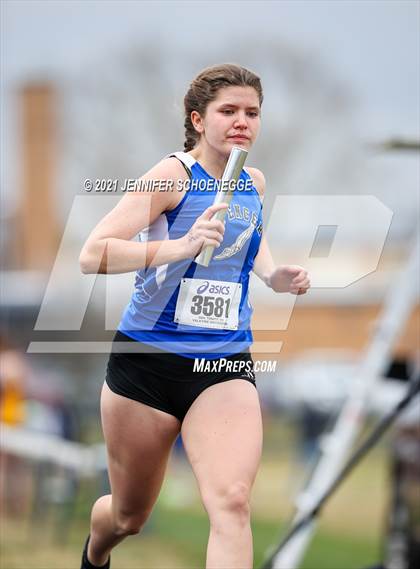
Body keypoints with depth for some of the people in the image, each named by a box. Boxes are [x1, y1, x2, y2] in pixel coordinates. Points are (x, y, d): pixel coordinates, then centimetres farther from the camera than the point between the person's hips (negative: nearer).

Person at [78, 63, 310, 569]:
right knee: (129, 516, 14)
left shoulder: (254, 182, 7)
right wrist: (178, 247, -34)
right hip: (147, 359, -3)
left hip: (225, 366, 3)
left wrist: (272, 274, 11)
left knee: (231, 501, -23)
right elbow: (92, 255, -22)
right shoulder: (175, 175, -12)